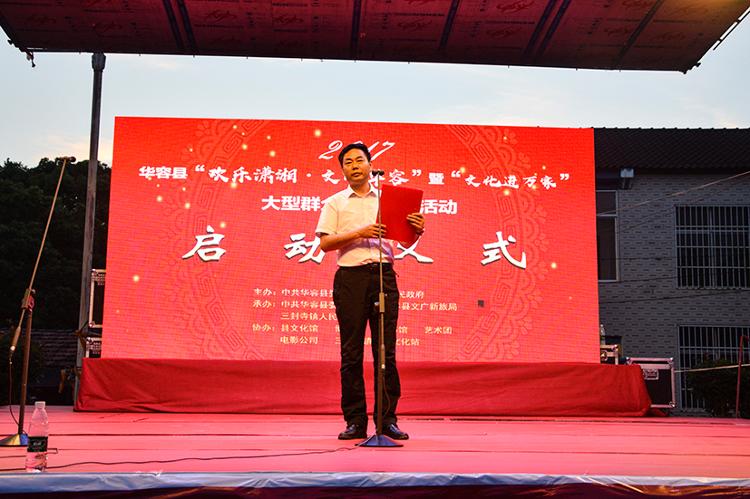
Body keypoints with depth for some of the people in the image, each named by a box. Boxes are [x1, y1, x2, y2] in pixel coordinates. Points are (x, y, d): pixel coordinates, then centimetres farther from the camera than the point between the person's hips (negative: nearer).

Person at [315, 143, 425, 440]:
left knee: (386, 350, -1)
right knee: (351, 352, -1)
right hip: (350, 277, -1)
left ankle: (388, 419, 4)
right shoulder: (334, 203, 12)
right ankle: (355, 421, 4)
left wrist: (417, 229, -12)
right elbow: (325, 243, 0)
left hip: (383, 274, 1)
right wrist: (359, 233, -12)